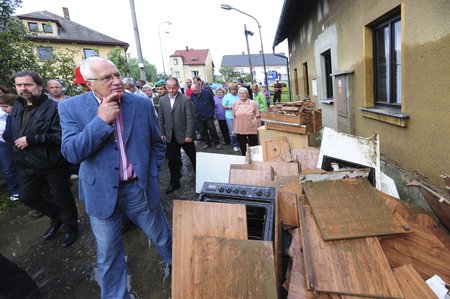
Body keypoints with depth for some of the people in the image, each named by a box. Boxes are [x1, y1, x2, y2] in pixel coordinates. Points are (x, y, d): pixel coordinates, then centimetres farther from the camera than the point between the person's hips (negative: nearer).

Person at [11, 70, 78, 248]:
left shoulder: (54, 107, -17)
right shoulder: (17, 106, 8)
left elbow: (60, 135, -27)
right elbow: (13, 132, 23)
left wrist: (30, 139, -25)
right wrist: (17, 156, 14)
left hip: (53, 164, -8)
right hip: (27, 165, 8)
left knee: (62, 198, 7)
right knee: (27, 197, 19)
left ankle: (71, 228, 31)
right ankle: (57, 217, 42)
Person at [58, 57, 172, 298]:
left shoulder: (142, 104, -4)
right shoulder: (71, 108, -6)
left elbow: (157, 144, 7)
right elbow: (71, 153, -15)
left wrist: (151, 175, 2)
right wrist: (101, 120, -23)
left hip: (140, 189, 1)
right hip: (102, 194, 0)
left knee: (163, 239, 20)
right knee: (108, 256, 17)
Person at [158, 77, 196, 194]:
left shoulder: (186, 100, -12)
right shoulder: (162, 100, 4)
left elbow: (191, 119, -13)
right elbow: (161, 118, 9)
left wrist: (189, 135, -16)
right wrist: (162, 133, 4)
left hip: (184, 135, -4)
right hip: (170, 136, 4)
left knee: (194, 158, 11)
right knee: (172, 160, 11)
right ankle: (174, 183, 27)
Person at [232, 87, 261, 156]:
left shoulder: (253, 103, -4)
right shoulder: (235, 104, 3)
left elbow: (257, 116, 0)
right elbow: (234, 117, 10)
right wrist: (234, 129, 11)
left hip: (252, 129, -2)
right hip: (239, 130, 2)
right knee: (242, 148, 14)